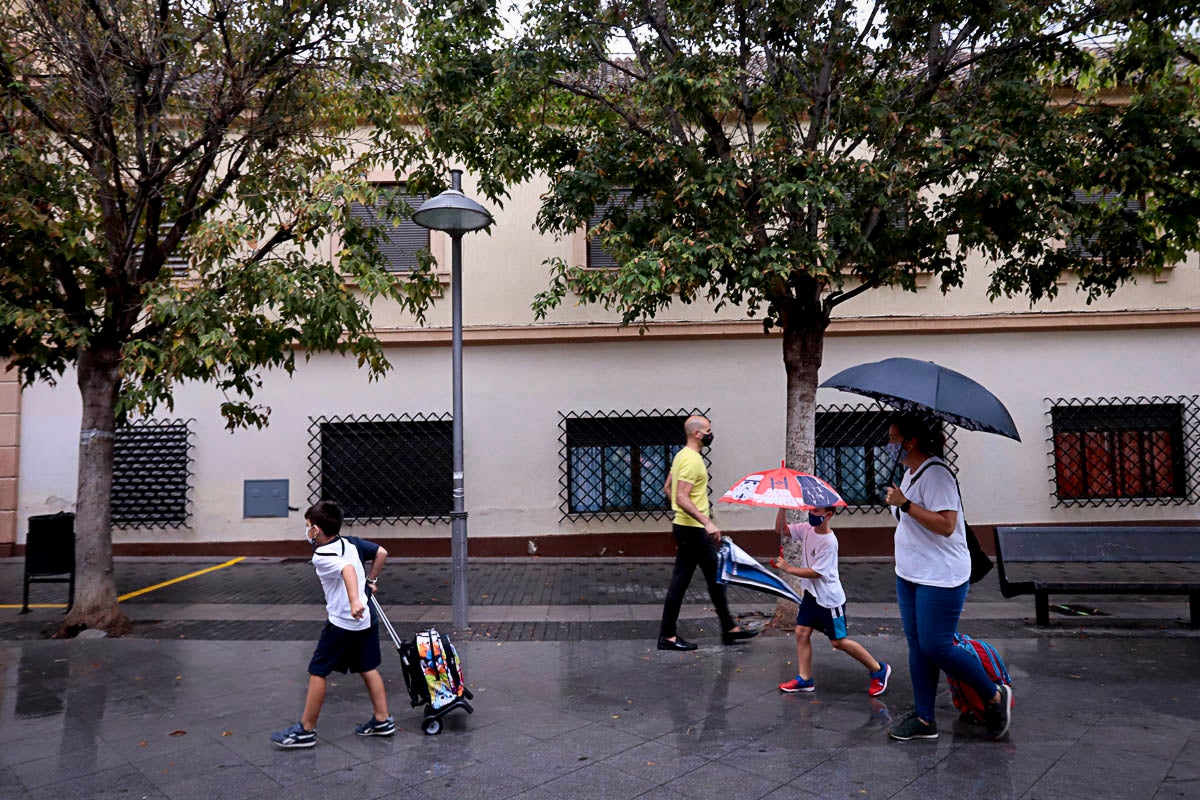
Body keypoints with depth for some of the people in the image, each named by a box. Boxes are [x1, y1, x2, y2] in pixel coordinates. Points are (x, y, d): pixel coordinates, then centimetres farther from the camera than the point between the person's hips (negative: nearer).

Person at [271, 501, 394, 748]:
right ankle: (382, 720, 20)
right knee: (368, 669, 15)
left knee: (317, 672, 5)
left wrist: (354, 600, -50)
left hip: (342, 623, -8)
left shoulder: (322, 556, -18)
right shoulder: (348, 543, 5)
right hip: (365, 618, 8)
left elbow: (348, 569, -37)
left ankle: (306, 730, 15)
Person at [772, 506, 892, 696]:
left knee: (839, 641, 2)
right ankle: (804, 679, 15)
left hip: (829, 598, -7)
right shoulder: (806, 529, -2)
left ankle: (878, 670, 19)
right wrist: (783, 507, -11)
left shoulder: (829, 541, -24)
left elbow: (816, 572, -23)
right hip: (811, 594, 7)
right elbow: (781, 529, 3)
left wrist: (788, 568, -18)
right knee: (801, 632, 4)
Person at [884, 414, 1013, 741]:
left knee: (935, 647, -5)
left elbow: (946, 524, -28)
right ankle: (924, 719, 20)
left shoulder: (935, 474, -19)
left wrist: (905, 504, -28)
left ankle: (996, 696, 17)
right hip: (909, 576, 10)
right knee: (917, 646, 11)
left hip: (940, 578, -10)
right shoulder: (910, 473, 12)